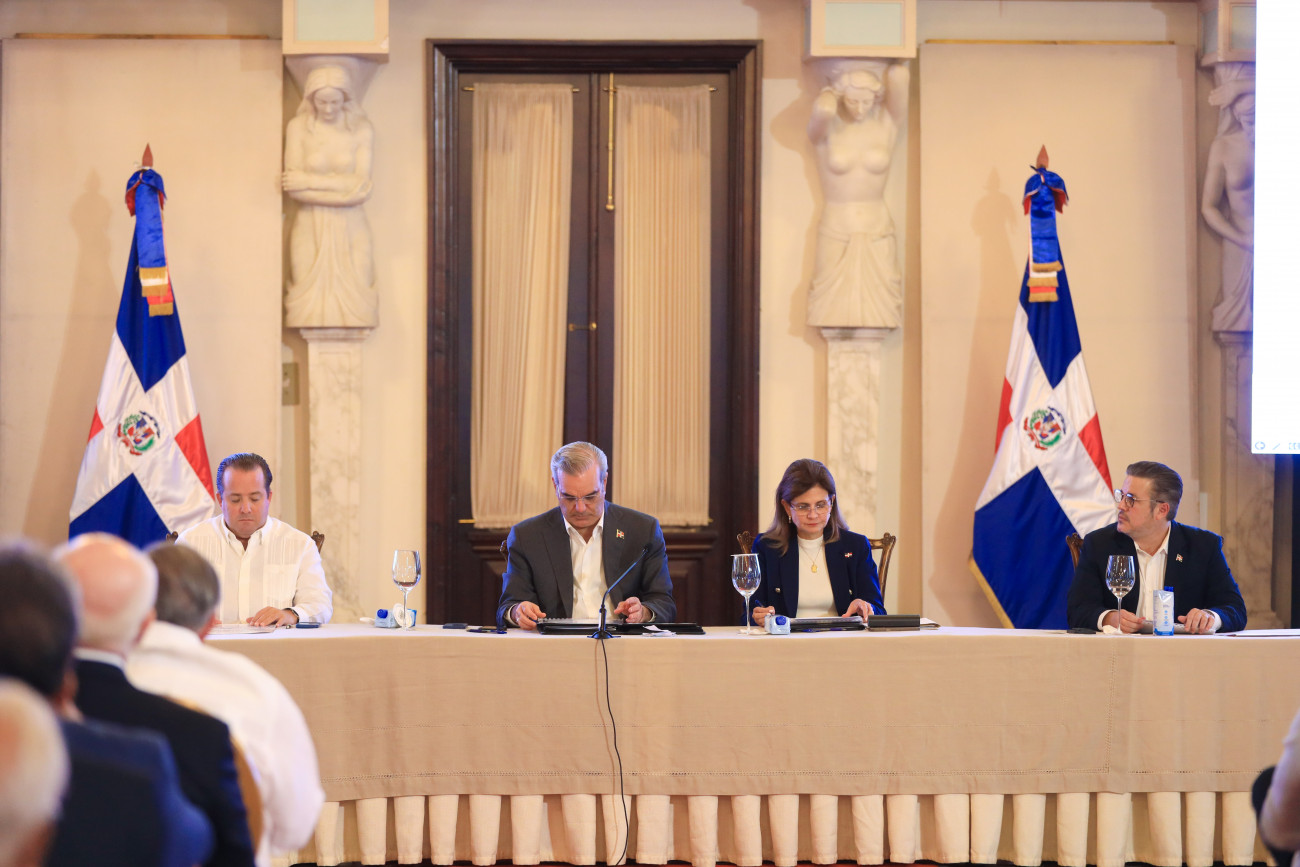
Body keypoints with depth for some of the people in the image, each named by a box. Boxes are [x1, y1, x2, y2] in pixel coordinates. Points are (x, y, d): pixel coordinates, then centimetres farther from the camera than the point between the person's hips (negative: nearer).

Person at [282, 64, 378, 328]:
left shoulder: (361, 130, 2)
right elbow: (294, 189, -8)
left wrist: (310, 181, -11)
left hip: (350, 229, 1)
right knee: (311, 305, -4)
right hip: (311, 229, -1)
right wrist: (344, 191, -13)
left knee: (353, 303, -3)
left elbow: (362, 187, -7)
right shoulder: (298, 128, -1)